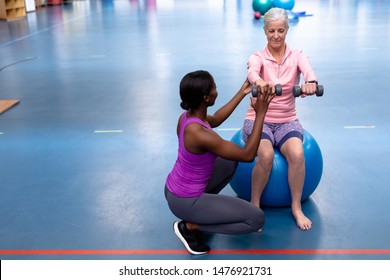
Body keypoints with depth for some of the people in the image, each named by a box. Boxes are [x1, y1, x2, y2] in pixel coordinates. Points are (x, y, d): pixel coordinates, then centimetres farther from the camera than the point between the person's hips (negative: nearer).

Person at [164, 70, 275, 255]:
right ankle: (190, 226, -1)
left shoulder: (186, 116, -7)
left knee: (230, 161, 25)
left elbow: (216, 119, 16)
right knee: (256, 219, -8)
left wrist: (242, 92, 16)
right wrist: (260, 114, -19)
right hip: (184, 201, -9)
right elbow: (248, 155, -23)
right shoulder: (201, 135, -33)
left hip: (174, 189, 9)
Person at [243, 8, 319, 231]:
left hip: (287, 121, 2)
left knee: (297, 154, -31)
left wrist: (311, 83, -51)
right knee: (266, 156, -33)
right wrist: (260, 82, -57)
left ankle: (296, 206, -10)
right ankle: (254, 204, -8)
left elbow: (308, 70, -25)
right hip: (258, 119, -1)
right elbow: (252, 72, -31)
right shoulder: (258, 57, -6)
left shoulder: (297, 56, -1)